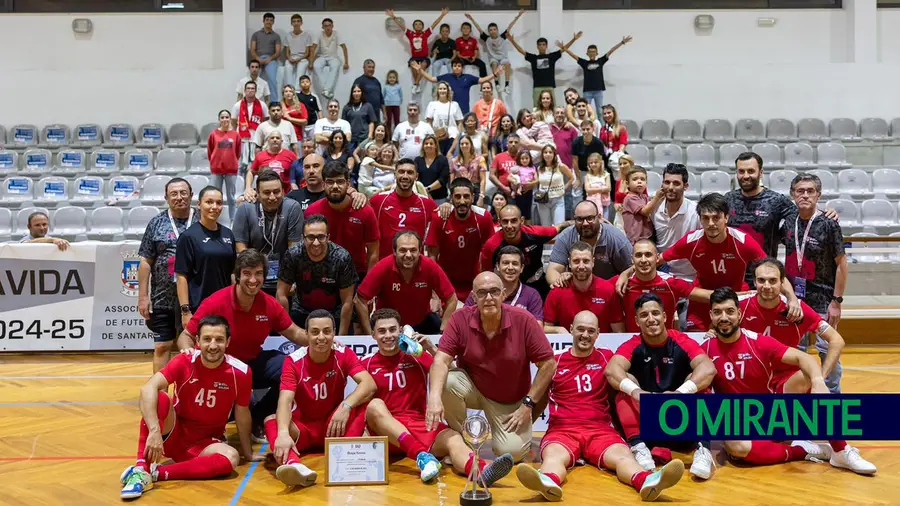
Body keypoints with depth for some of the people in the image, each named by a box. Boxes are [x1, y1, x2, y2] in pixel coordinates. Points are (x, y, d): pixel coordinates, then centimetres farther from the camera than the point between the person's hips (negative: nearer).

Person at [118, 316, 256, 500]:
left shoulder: (240, 372, -13)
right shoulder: (185, 362, -16)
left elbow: (242, 414, 0)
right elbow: (148, 388, -31)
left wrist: (248, 453, 10)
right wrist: (155, 431, -44)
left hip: (205, 443, 1)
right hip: (174, 435, -1)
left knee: (231, 458, -31)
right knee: (160, 398, -29)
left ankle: (156, 473, -29)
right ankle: (141, 470, -32)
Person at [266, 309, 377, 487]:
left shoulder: (344, 355, -10)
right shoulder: (293, 361, -14)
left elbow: (369, 384, -24)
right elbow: (285, 400, -28)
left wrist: (346, 406, -43)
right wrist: (283, 433, -49)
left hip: (334, 425, 1)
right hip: (303, 427, -1)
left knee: (362, 404, -26)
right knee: (271, 421, -32)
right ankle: (294, 465, -62)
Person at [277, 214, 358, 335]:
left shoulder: (342, 258, -23)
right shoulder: (292, 255, -20)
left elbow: (347, 302, -17)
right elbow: (282, 295, -12)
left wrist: (341, 337, -17)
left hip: (335, 314, -1)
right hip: (301, 311, 1)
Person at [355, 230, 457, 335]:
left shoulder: (430, 267, -23)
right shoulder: (383, 267, -26)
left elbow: (451, 299, -12)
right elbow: (361, 300, -18)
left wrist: (443, 332, -18)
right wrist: (370, 335, -19)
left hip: (422, 321, 1)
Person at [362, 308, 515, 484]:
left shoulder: (416, 355, 10)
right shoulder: (367, 363, 8)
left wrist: (431, 348, -10)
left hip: (422, 425, 1)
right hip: (387, 433, -1)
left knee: (452, 438, -31)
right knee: (375, 405, -32)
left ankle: (482, 471, -65)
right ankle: (422, 456, -51)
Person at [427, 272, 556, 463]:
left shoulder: (523, 320, -20)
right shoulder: (461, 319, -17)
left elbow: (548, 364, -13)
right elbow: (441, 360, -25)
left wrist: (528, 404, -14)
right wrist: (434, 397, -43)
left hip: (511, 401, -1)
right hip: (472, 388, 1)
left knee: (511, 452, -20)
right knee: (447, 381, -30)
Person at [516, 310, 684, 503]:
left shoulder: (607, 358, 18)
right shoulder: (555, 361, 15)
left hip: (600, 429, 1)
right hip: (562, 429, -1)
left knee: (622, 455, -33)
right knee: (554, 456, -38)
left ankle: (646, 481, -66)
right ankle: (548, 482, -73)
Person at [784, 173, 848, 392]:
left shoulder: (828, 224, -11)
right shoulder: (788, 223, 1)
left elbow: (841, 263, -9)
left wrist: (837, 300, -11)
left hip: (822, 299, -4)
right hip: (794, 297, 4)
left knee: (827, 349, 2)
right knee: (796, 349, 13)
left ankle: (832, 391, 16)